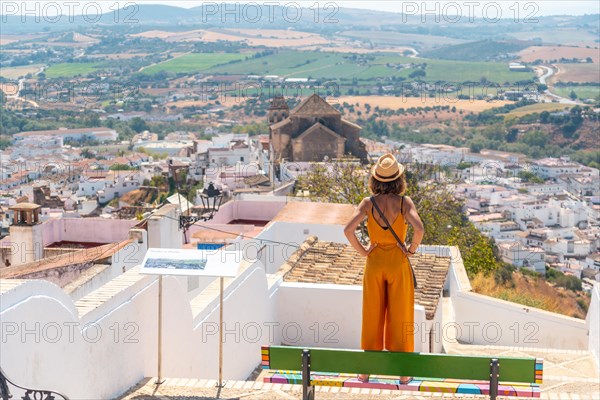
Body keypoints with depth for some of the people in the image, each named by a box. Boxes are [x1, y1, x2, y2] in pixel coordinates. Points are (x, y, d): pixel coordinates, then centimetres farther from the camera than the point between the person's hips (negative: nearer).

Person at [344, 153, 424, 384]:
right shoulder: (405, 203, -11)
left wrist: (362, 251, -5)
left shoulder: (368, 203, -8)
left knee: (372, 317, 12)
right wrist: (412, 249, -8)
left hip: (374, 263, 1)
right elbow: (419, 229, -25)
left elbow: (348, 230, -18)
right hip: (398, 263, -1)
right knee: (400, 318, 8)